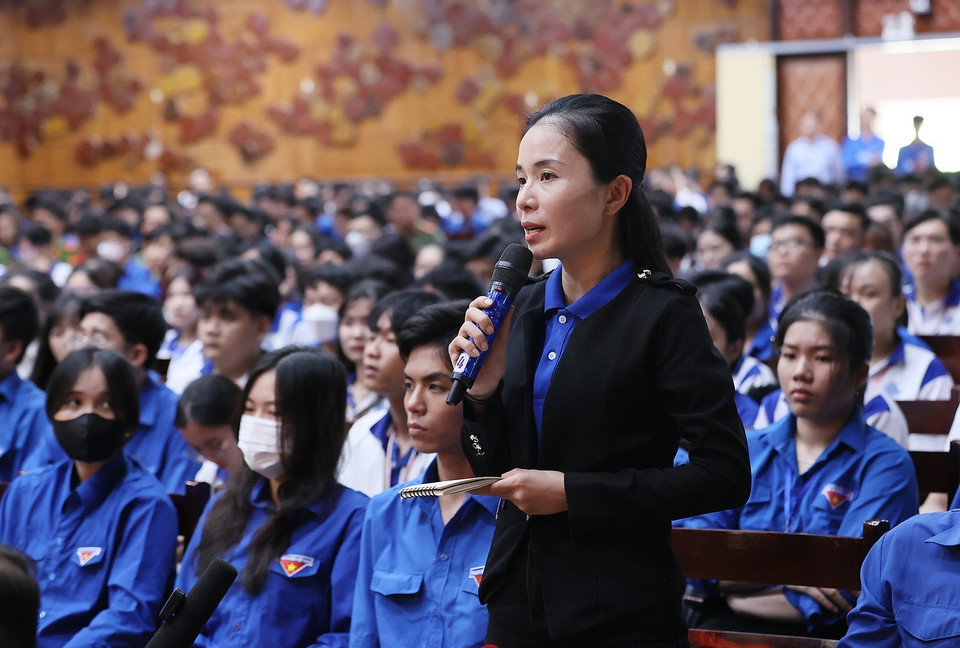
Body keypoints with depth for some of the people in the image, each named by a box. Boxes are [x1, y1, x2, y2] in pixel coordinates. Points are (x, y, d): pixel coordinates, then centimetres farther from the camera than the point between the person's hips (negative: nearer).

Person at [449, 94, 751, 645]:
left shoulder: (664, 314, -12)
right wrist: (481, 391, -8)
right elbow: (495, 472, 10)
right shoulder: (524, 309, 5)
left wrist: (572, 492, -17)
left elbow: (725, 475, -17)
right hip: (519, 602, 6)